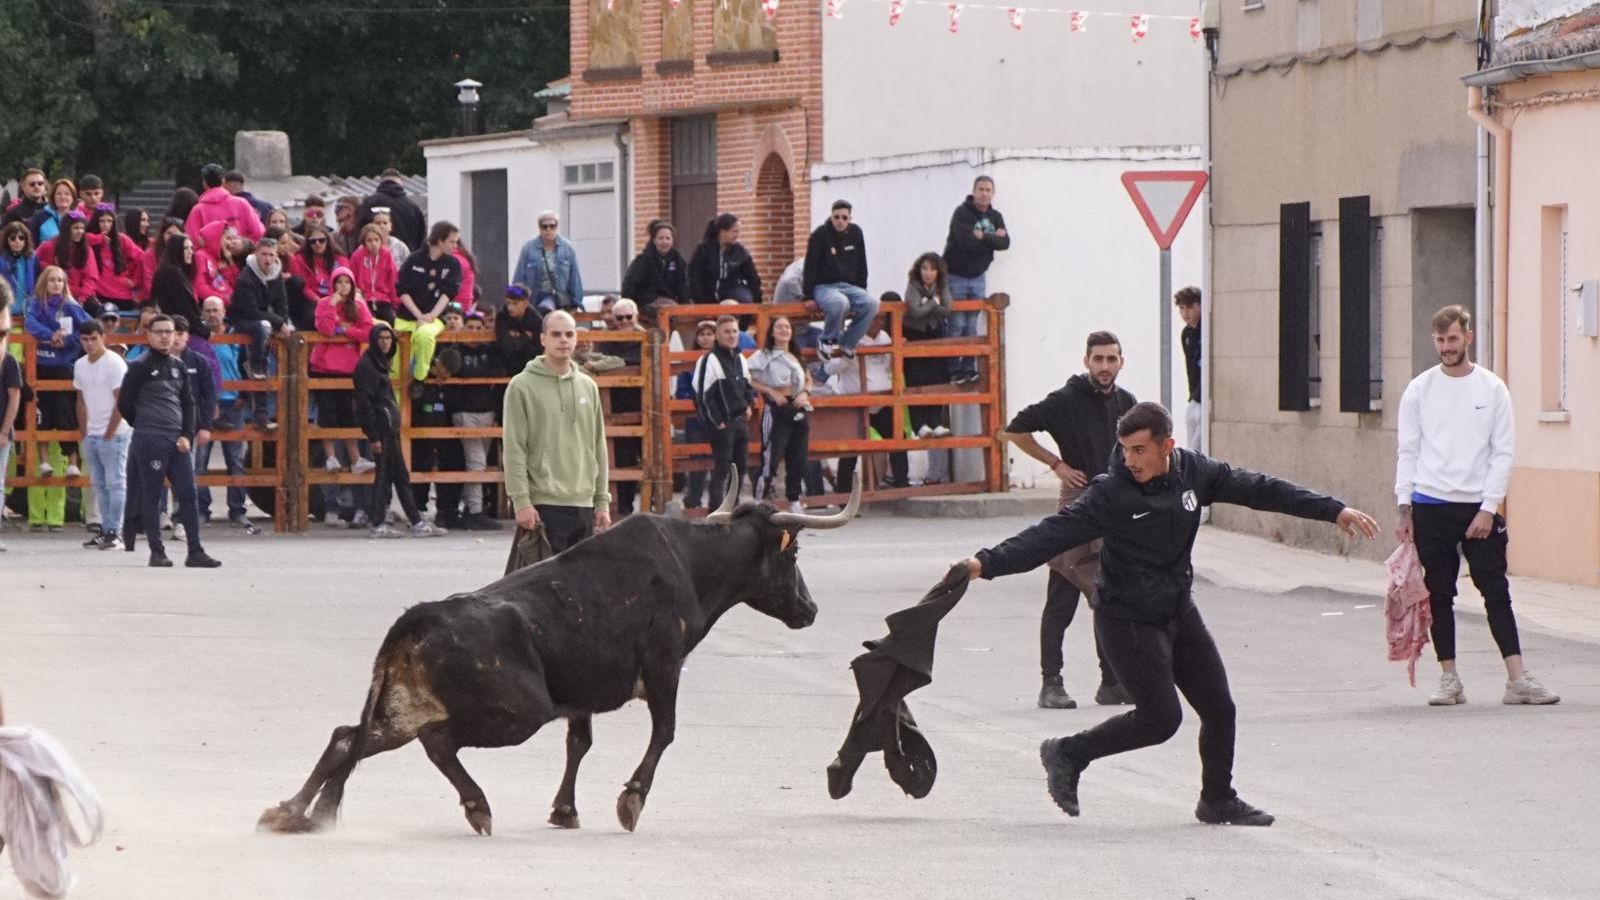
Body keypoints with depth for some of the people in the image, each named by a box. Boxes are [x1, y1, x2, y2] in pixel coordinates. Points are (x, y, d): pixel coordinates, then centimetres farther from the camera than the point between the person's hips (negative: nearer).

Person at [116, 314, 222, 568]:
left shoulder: (178, 366, 15)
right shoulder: (140, 367, -1)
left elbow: (189, 403, 16)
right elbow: (125, 404, 1)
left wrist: (187, 435, 3)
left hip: (177, 441, 5)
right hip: (149, 441, -5)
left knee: (188, 493, 0)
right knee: (152, 495, -1)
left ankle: (195, 552, 1)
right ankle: (157, 553, 2)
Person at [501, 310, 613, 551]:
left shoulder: (588, 386, 13)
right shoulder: (522, 386, -3)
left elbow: (598, 447, 16)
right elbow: (514, 450, -7)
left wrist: (603, 501, 12)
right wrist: (521, 502, -14)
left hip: (583, 504, 5)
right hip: (543, 505, -5)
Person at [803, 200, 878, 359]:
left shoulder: (855, 233, 5)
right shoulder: (820, 235, -9)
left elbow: (861, 265, 14)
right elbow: (810, 267, -8)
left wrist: (862, 292, 9)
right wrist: (809, 296, -11)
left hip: (848, 285, 5)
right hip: (824, 286, -5)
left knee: (871, 303, -24)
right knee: (840, 302, -39)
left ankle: (847, 343, -9)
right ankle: (827, 341, -13)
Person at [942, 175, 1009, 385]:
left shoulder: (995, 217, 5)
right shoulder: (962, 213, -13)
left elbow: (1005, 243, -8)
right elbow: (966, 240, -28)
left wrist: (982, 237, -21)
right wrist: (992, 239, -16)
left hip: (978, 277, 5)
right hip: (955, 276, -5)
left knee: (971, 327, 6)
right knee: (956, 326, -7)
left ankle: (969, 369, 9)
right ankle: (954, 370, -5)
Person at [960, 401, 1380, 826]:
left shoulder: (1195, 473, -5)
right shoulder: (1110, 493, -20)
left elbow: (1259, 490, 4)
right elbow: (1053, 534, -25)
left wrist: (1333, 510, 6)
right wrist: (988, 563, -36)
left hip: (1180, 614, 6)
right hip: (1126, 621, -6)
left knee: (1218, 708, 7)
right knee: (1160, 718, -10)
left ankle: (1218, 800, 26)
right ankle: (1068, 754, 8)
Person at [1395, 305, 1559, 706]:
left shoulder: (1492, 388, 1)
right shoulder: (1420, 390, 4)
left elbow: (1503, 453, 0)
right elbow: (1408, 451, 7)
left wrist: (1488, 508, -8)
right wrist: (1404, 507, 0)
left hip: (1479, 507, -1)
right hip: (1431, 507, 1)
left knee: (1496, 593, -2)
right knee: (1439, 595, 4)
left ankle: (1518, 679, -3)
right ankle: (1449, 680, 10)